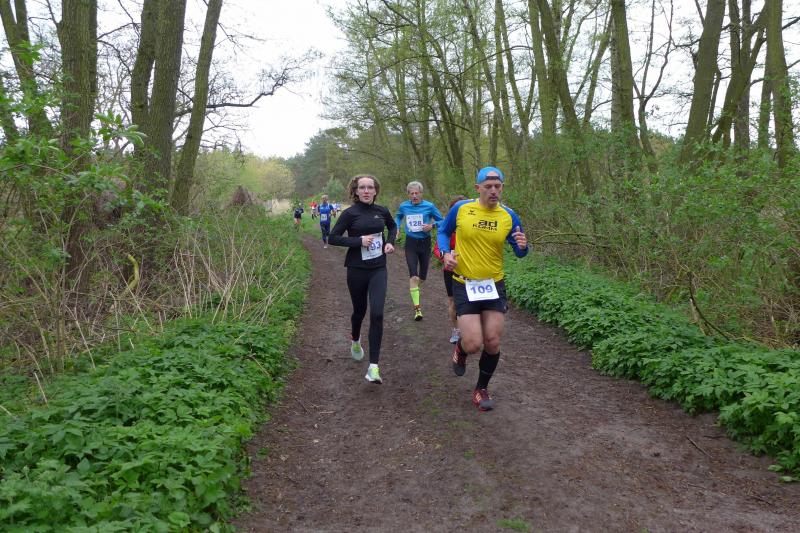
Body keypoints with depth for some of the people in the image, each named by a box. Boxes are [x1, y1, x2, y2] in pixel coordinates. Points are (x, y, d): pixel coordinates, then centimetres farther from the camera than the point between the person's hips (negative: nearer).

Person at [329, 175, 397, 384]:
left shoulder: (382, 211, 2)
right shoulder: (350, 213, -8)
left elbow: (392, 226, 23)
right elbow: (333, 238, -9)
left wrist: (390, 242, 4)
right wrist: (358, 240, -18)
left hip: (378, 269, 1)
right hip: (357, 270, -1)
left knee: (377, 314, -13)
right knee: (360, 310, 16)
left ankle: (373, 367, -11)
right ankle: (355, 341, 50)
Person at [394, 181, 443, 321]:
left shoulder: (429, 206, -9)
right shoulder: (403, 206, -1)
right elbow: (398, 217, 21)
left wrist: (432, 225, -18)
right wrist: (396, 227, 2)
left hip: (425, 243, 0)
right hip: (410, 243, 0)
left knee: (422, 276, 11)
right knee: (413, 275, -14)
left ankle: (414, 287, 48)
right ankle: (417, 307, -11)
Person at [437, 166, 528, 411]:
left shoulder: (509, 216, -3)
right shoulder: (460, 208, -7)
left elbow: (519, 252, 6)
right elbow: (443, 232, 10)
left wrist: (522, 246, -18)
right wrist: (446, 253, -9)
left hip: (494, 285, 2)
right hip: (464, 284, -2)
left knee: (492, 342, 2)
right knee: (473, 344, -10)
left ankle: (481, 389, 27)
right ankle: (461, 349, 29)